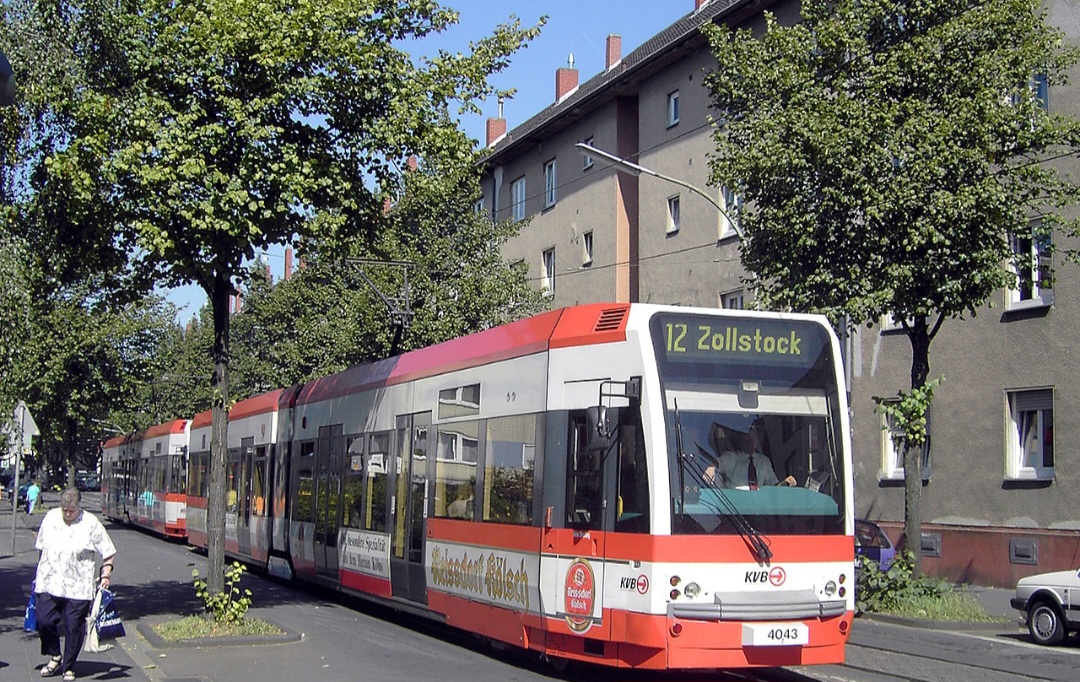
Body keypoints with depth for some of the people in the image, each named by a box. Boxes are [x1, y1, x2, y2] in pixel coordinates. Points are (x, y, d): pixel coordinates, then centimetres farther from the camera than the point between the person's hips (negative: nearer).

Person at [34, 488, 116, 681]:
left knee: (74, 628, 0)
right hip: (48, 584, 3)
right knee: (44, 621, -2)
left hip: (77, 588, -3)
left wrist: (106, 574, -9)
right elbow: (41, 547, 19)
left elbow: (109, 552, 1)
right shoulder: (50, 517, 7)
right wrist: (39, 573, 21)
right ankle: (54, 656, 24)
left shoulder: (90, 523, -4)